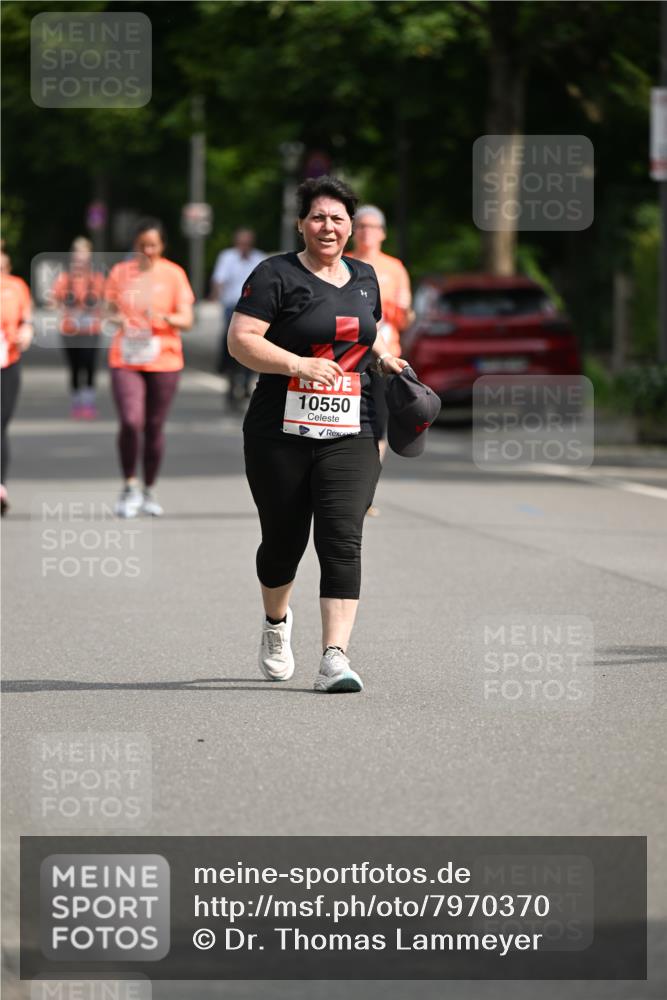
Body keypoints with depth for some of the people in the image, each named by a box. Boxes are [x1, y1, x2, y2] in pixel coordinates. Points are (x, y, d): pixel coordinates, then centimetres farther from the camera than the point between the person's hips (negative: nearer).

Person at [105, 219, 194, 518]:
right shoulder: (120, 272, 5)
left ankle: (149, 491, 21)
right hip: (125, 360, 0)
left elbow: (186, 320, -2)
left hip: (164, 361, 0)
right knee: (131, 422, -17)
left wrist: (165, 318, -23)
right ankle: (129, 487, -1)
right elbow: (110, 309, 16)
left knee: (154, 427, 5)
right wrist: (117, 318, -8)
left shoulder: (173, 274, 1)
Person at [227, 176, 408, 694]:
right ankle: (277, 622, 41)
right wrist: (298, 364, -23)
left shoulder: (364, 277, 14)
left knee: (342, 540, -12)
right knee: (284, 540, 10)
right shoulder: (277, 275, -3)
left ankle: (336, 657, -18)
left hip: (350, 437, 3)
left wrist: (384, 356, 11)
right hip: (281, 435, -3)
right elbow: (241, 340, -12)